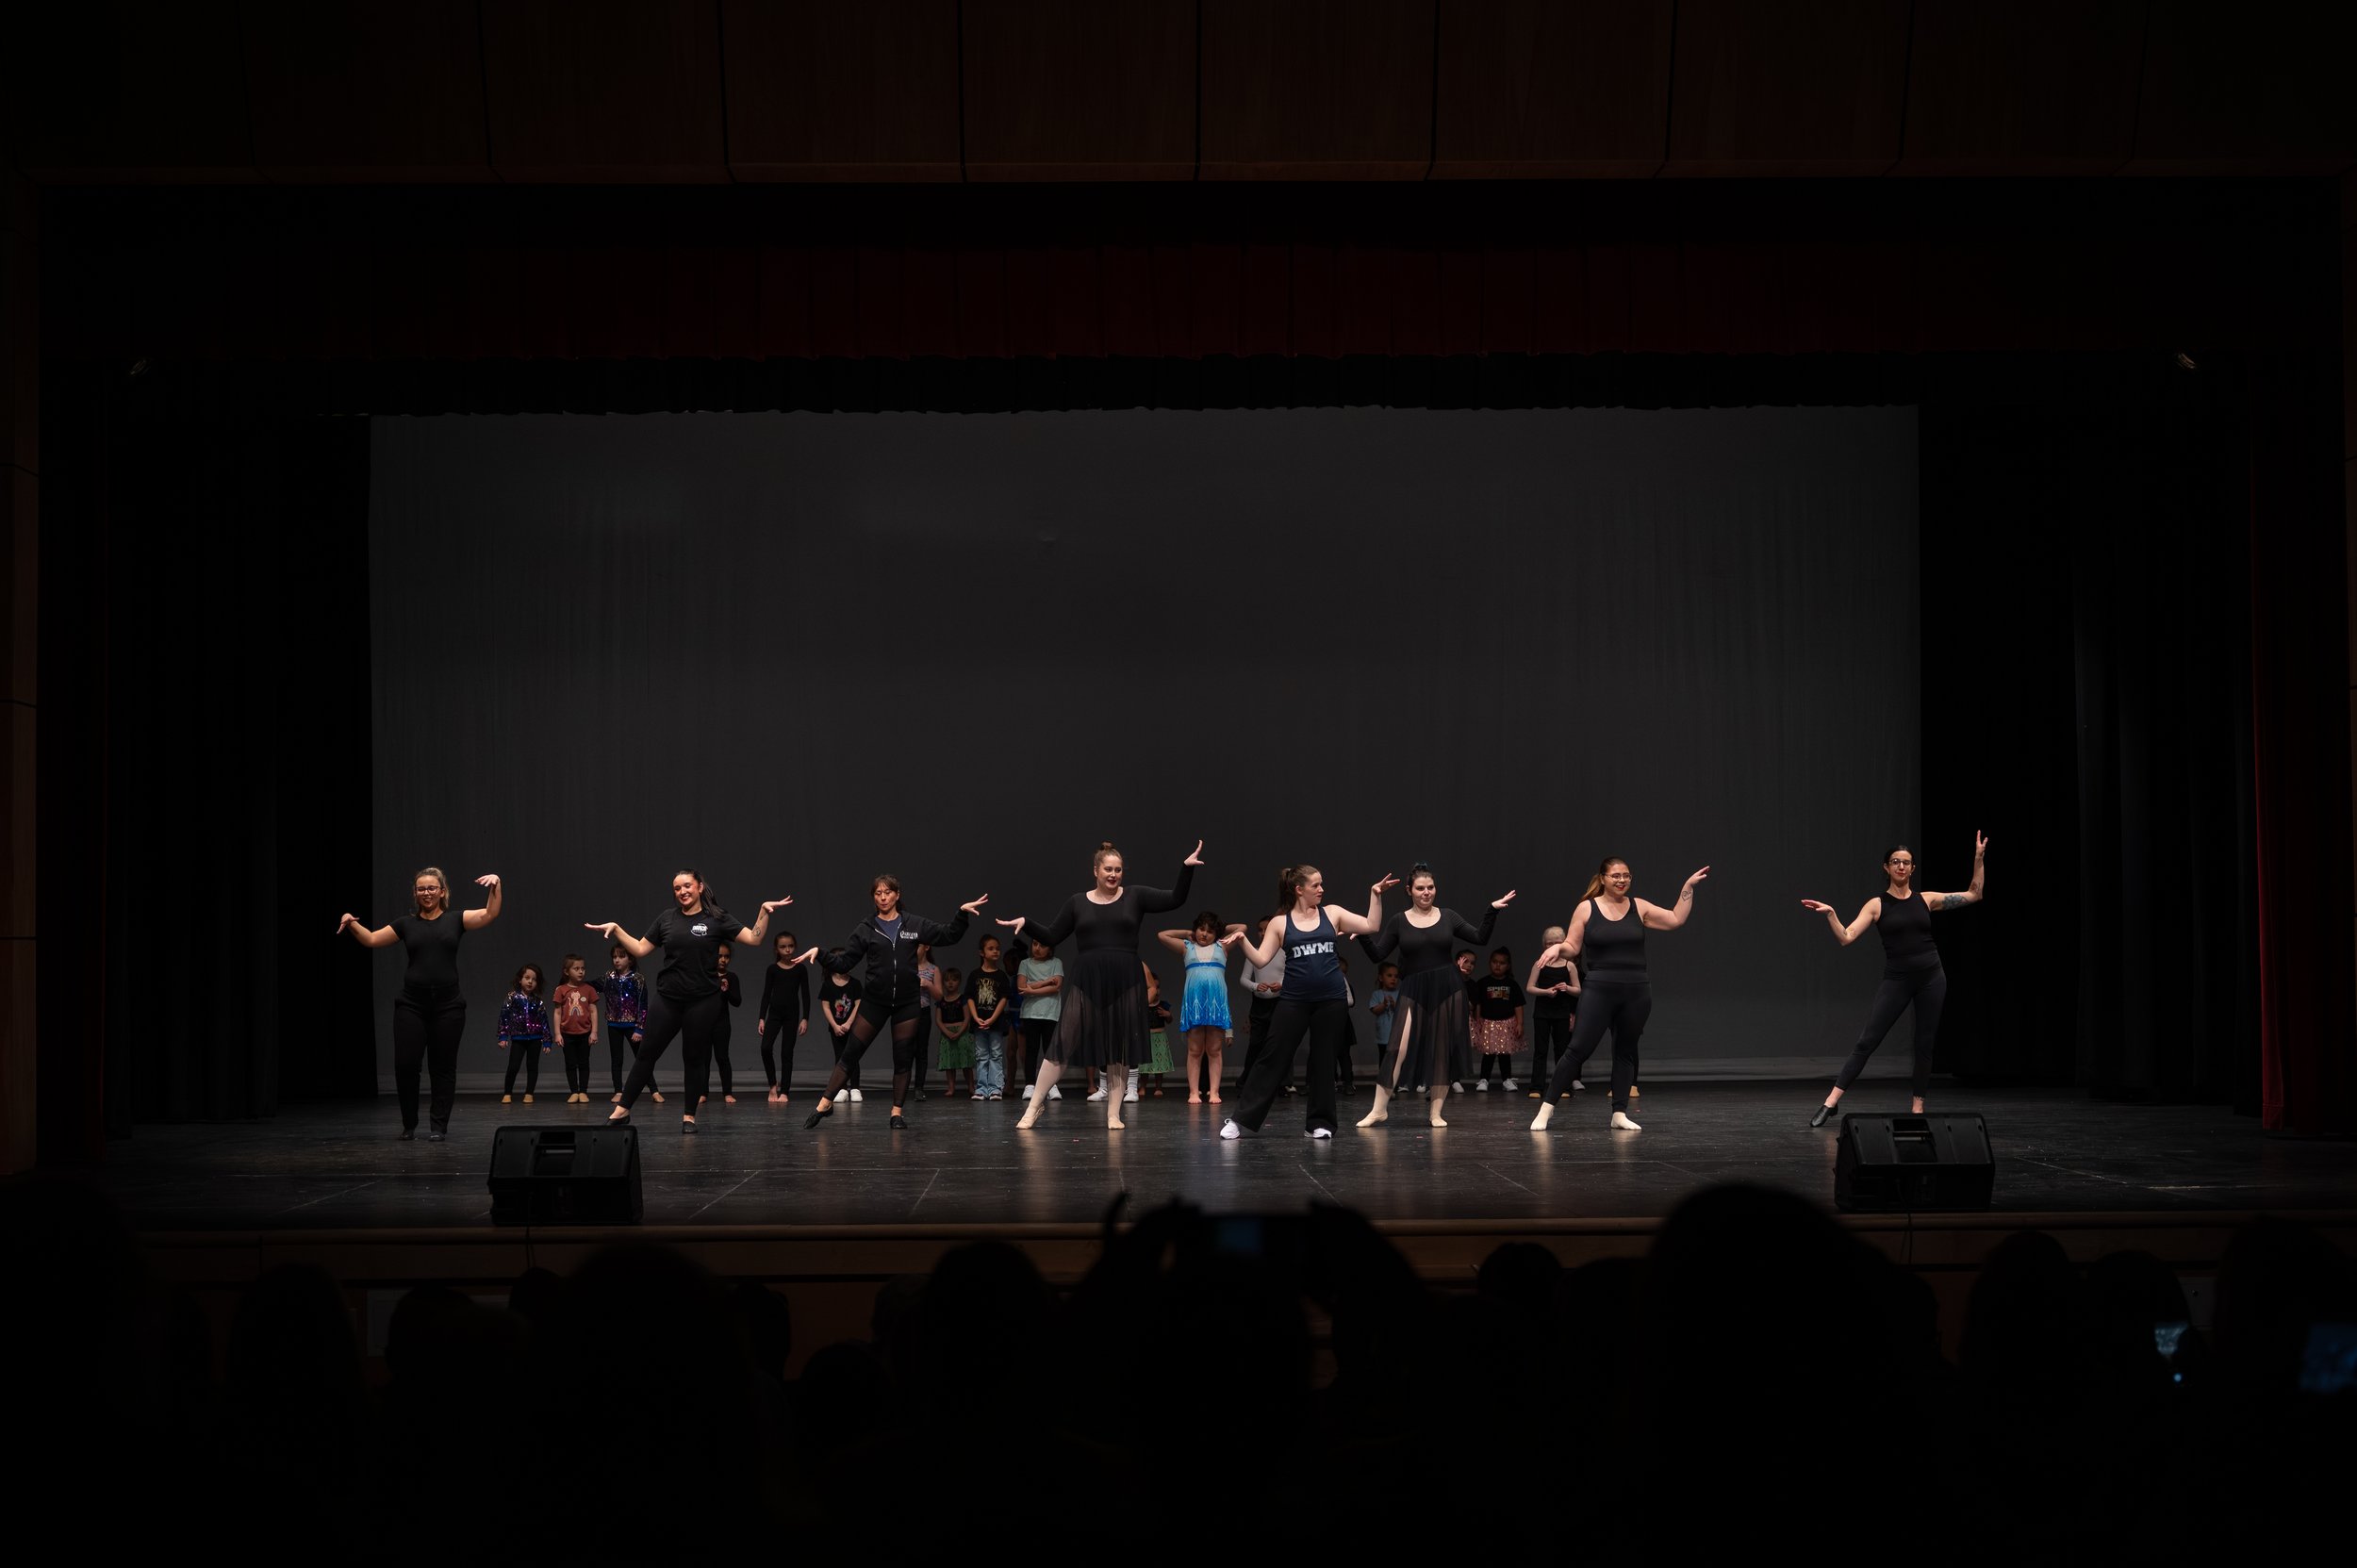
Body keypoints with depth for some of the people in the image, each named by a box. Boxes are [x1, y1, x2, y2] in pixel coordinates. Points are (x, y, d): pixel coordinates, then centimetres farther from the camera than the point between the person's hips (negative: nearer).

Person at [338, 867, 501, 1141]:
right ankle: (409, 1124, 14)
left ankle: (438, 1127, 11)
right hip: (411, 1003, 1)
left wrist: (495, 885, -21)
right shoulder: (406, 924, 10)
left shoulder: (455, 921, 6)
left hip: (447, 1004, -1)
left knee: (443, 1067, 2)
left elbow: (490, 914, -7)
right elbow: (372, 939, 14)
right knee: (405, 1065, -4)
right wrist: (351, 923, -3)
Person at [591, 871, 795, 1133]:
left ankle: (689, 1116, 15)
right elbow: (640, 949, 12)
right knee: (647, 1053, 2)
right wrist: (616, 929, 4)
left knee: (696, 1057, 4)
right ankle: (623, 1109, 9)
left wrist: (764, 912, -15)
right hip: (667, 999, 2)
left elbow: (754, 939, -4)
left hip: (703, 1001, -2)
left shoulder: (716, 919, 0)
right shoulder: (667, 919, 8)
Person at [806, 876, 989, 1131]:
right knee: (850, 1053, -1)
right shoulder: (866, 929, 0)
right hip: (874, 1002, -1)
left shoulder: (914, 925, 3)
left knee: (903, 1059, 3)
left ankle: (898, 1113, 12)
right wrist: (822, 956, -17)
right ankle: (825, 1105, 4)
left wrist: (962, 912, -4)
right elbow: (844, 962, -1)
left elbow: (948, 936, 9)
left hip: (908, 1003, 1)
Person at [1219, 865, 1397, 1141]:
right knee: (1273, 1058, -3)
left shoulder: (1332, 914, 8)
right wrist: (1242, 942, -15)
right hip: (1294, 1001, -1)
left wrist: (1375, 895, -1)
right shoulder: (1280, 923, 4)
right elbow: (1261, 959, -1)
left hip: (1330, 1001, 1)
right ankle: (1242, 1120, 0)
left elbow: (1372, 926, 6)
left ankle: (1320, 1123, 15)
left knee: (1323, 1061, 5)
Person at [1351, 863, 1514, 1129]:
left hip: (1448, 990, 2)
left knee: (1443, 1052, 3)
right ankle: (1379, 1110, -5)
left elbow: (1480, 937, 6)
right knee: (1399, 1049, -11)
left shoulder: (1448, 917, 6)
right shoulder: (1399, 922, 3)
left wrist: (1492, 910, -3)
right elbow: (1378, 955, 1)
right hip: (1413, 992, -1)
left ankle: (1435, 1112, 13)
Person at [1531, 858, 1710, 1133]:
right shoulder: (1586, 909, 0)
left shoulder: (1638, 908, 7)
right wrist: (1557, 947, -19)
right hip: (1599, 990, -3)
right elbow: (1573, 947, 2)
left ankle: (1619, 1114, 15)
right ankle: (1547, 1108, -3)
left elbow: (1676, 920, 8)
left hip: (1636, 993, 3)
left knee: (1626, 1052, 8)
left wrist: (1687, 888, 5)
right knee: (1578, 1049, -8)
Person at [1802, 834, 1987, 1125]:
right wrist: (1830, 914, -23)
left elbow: (1973, 895, 8)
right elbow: (1846, 938, -8)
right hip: (1896, 980, -2)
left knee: (1924, 1044, 5)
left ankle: (1918, 1107, 16)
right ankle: (1831, 1103, -9)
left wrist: (1979, 858, 0)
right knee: (1867, 1041, -7)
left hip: (1931, 978, 2)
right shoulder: (1877, 905, 0)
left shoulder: (1926, 900, 6)